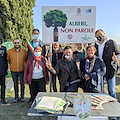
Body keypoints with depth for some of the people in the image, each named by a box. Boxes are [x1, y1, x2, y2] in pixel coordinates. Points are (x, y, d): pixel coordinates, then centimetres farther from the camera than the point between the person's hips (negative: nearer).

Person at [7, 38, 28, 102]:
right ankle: (16, 97, 27)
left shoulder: (24, 51, -5)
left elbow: (27, 60, 8)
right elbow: (9, 60, 13)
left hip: (22, 70, -1)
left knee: (22, 84, 10)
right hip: (13, 71, 1)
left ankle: (22, 96, 25)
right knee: (15, 84, 13)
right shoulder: (9, 51, -3)